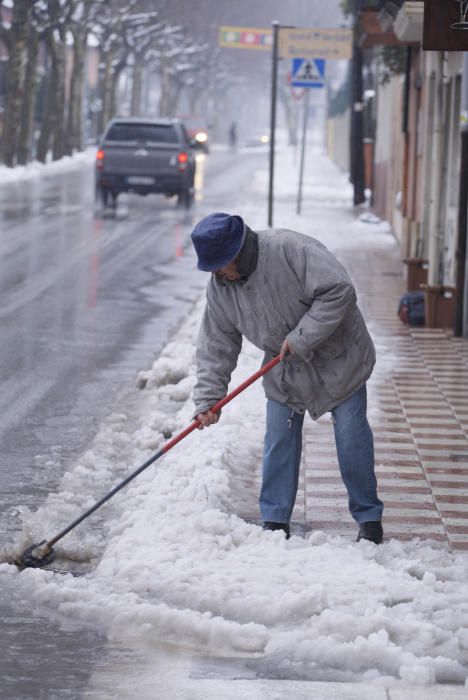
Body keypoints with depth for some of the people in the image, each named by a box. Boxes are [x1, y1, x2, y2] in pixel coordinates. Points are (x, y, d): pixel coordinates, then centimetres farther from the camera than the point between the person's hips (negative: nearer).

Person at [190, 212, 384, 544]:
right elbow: (216, 344, -4)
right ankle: (275, 521, 12)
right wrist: (207, 399, -13)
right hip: (285, 371, 5)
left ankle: (369, 519, 11)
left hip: (337, 358, -5)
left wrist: (301, 339, -31)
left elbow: (339, 291, -32)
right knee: (279, 441, 3)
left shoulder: (291, 250, -30)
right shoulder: (219, 287, -9)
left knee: (352, 437, -1)